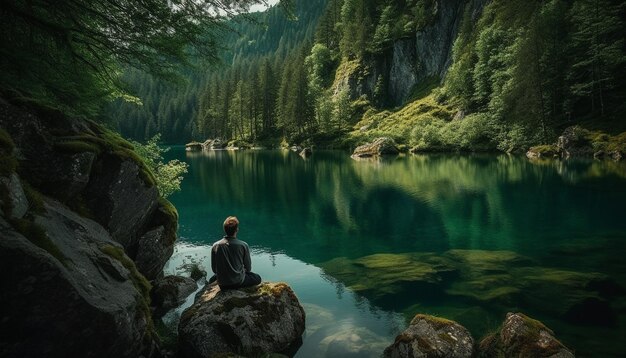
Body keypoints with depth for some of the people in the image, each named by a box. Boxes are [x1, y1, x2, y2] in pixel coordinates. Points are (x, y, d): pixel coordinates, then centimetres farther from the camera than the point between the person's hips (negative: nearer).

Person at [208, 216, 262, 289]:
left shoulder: (215, 246, -7)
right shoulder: (243, 245, -14)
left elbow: (214, 269, 1)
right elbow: (248, 268, -3)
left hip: (221, 283, 5)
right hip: (238, 282, -5)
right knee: (257, 278, 22)